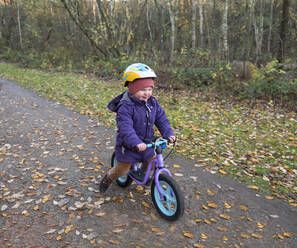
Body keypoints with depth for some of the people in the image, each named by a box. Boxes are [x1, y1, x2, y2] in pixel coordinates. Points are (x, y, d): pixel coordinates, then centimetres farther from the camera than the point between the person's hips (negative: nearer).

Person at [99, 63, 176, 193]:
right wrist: (136, 142, -45)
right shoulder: (126, 107, -25)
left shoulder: (153, 103, -3)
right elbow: (125, 127, -34)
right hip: (128, 144, -5)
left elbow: (161, 119, 0)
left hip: (146, 143, 6)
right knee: (122, 170, 5)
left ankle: (142, 174, 49)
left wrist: (169, 134, -13)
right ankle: (108, 178, 37)